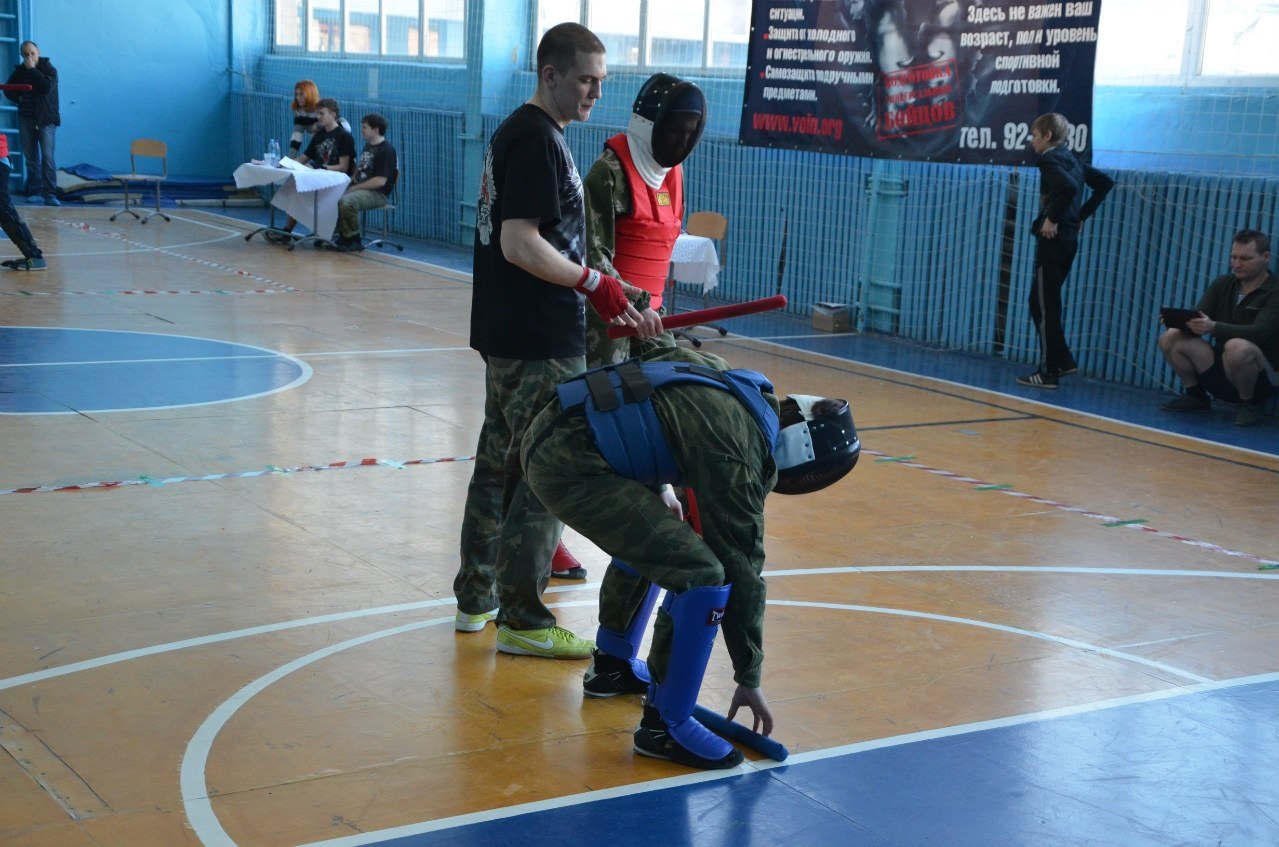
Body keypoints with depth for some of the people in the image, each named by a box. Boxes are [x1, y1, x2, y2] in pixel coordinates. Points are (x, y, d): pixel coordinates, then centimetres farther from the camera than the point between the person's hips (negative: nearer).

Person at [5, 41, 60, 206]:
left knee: (47, 158, -13)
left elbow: (47, 87, -21)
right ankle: (34, 192, 12)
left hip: (45, 119, -4)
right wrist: (18, 98, -5)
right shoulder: (19, 70, 8)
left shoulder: (49, 69, -4)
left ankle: (50, 194, -15)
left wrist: (32, 69, -18)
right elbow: (8, 90, 15)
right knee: (30, 159, 6)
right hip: (26, 119, 4)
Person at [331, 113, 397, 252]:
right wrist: (352, 180, 6)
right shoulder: (368, 145, 16)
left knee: (346, 202, -32)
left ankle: (353, 239, -15)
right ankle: (343, 235, -2)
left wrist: (355, 188, -17)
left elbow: (380, 181, -20)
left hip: (377, 193, -9)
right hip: (360, 188, 9)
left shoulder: (386, 150, -13)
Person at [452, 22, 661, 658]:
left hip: (508, 336, 10)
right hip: (540, 344, -10)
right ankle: (523, 621, 4)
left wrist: (611, 305, 18)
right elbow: (521, 244, -23)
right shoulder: (536, 139, -16)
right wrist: (594, 282, -16)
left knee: (499, 465, 17)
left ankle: (476, 598, 28)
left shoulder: (520, 132, 15)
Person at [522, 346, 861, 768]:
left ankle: (611, 664, 44)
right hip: (570, 467, -10)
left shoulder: (721, 375, 11)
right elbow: (741, 567, -7)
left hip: (552, 430, 10)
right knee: (702, 573, -12)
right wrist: (749, 679, 3)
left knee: (649, 538, 31)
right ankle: (664, 724, 1)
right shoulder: (737, 455, -13)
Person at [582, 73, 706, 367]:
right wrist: (631, 299, -25)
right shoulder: (610, 171, -15)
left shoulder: (674, 172, 10)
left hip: (648, 308, 8)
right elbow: (592, 253, -19)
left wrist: (648, 302, 16)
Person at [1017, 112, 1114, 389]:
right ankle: (1063, 361, 19)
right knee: (1041, 302, 17)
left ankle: (1048, 373, -1)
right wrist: (1082, 215, 18)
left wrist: (1052, 218, -21)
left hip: (1053, 239, -9)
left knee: (1045, 306, -4)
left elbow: (1068, 187, -31)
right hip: (1068, 238, 9)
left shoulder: (1050, 160, -12)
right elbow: (1105, 182, 21)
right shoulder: (1072, 159, 15)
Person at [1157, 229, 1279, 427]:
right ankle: (1196, 395, 7)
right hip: (1220, 371, 5)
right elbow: (1198, 320, -2)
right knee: (1170, 338, -13)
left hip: (1258, 380, -5)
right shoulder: (1222, 285, 7)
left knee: (1237, 347, -37)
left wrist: (1213, 327, -42)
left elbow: (1258, 332, -26)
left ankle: (1249, 404, -11)